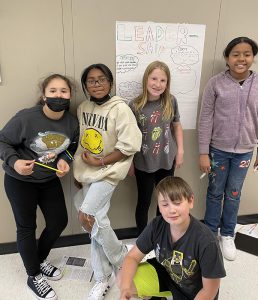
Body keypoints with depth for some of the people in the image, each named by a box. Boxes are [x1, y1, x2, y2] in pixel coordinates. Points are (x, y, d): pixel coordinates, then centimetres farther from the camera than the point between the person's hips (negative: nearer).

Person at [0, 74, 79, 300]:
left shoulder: (72, 122, -11)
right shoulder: (26, 118, -26)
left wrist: (64, 160, -16)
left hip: (49, 180, 5)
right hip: (20, 181, -5)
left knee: (59, 222, 13)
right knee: (27, 228, 9)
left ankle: (40, 260, 42)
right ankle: (34, 276, 32)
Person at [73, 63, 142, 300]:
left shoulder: (120, 108, -14)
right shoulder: (83, 108, 6)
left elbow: (130, 145, -18)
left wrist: (100, 161, -16)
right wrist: (80, 168, 12)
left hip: (109, 170, -6)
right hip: (88, 172, 6)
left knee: (86, 215, -15)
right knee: (96, 220, 8)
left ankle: (120, 258, 15)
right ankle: (103, 278, 26)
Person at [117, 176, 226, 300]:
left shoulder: (206, 241, -34)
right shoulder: (157, 225, -23)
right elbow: (132, 257, -13)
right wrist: (125, 288, -28)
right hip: (165, 274, 3)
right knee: (122, 279, -10)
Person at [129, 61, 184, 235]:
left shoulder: (171, 101, -7)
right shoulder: (135, 106, -15)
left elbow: (177, 126, 7)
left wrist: (180, 151, 4)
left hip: (167, 161, 3)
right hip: (144, 163, -3)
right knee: (144, 202, 13)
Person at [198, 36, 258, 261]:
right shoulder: (216, 84, -10)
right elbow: (205, 119, -8)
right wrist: (203, 153, -10)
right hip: (218, 149, -2)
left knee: (234, 194, 15)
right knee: (215, 192, 14)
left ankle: (227, 235, 36)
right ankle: (210, 232, 36)